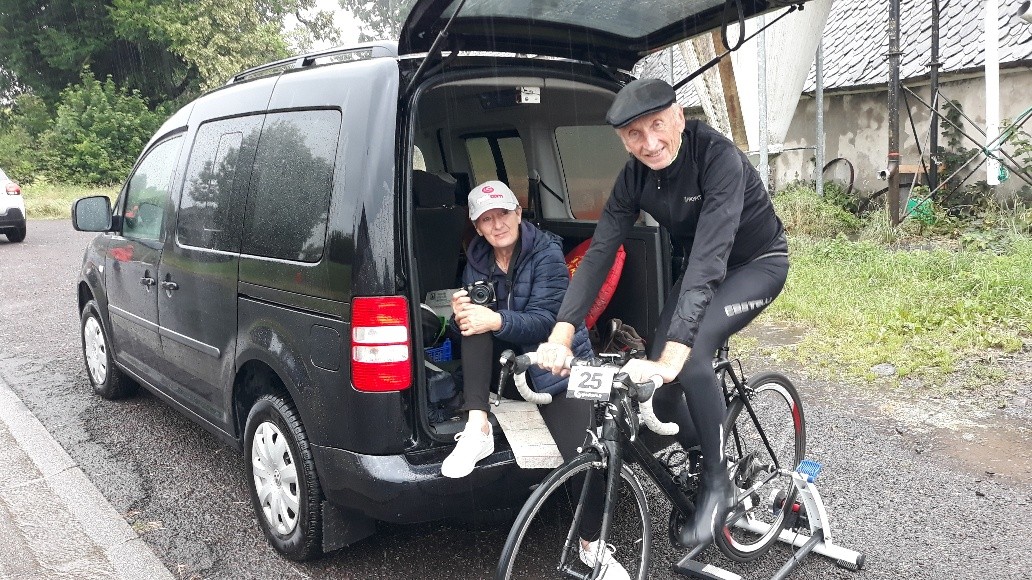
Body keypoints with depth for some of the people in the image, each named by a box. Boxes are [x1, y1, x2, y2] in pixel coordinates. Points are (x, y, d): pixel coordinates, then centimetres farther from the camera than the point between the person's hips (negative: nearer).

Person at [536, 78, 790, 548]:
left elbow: (710, 256, -43)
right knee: (655, 382, -10)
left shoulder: (718, 157, -34)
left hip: (758, 262, -6)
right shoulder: (635, 176, -15)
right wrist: (561, 335, -32)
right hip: (702, 268, 6)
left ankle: (718, 483, -9)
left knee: (690, 355, -30)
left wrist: (673, 356, -50)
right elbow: (599, 253, -19)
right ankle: (698, 464, 18)